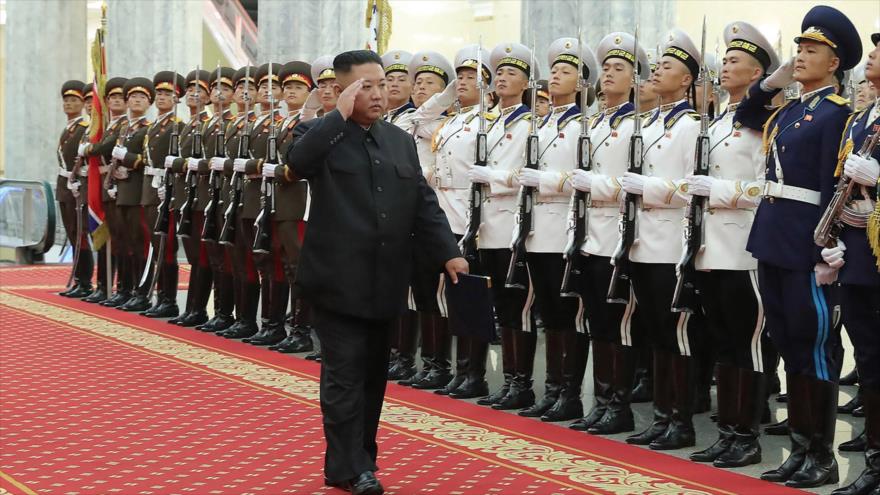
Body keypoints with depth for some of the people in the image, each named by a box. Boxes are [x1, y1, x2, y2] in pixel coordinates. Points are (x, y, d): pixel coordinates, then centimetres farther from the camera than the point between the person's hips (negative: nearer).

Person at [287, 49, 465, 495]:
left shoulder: (400, 141, 14)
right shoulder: (321, 135, -3)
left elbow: (424, 204, 13)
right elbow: (297, 161, -27)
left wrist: (448, 253, 2)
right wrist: (341, 115, -22)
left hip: (383, 281, 6)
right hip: (340, 279, -6)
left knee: (374, 372, 13)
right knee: (345, 372, -5)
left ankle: (364, 453, 24)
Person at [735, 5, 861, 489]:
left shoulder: (836, 113, -9)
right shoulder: (786, 111, 14)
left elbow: (833, 188, -15)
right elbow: (744, 117, 33)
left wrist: (829, 254, -19)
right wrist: (772, 82, 16)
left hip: (807, 244, -8)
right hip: (772, 239, 8)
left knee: (815, 347, -1)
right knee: (789, 346, 12)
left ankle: (823, 456, 8)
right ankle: (800, 448, 20)